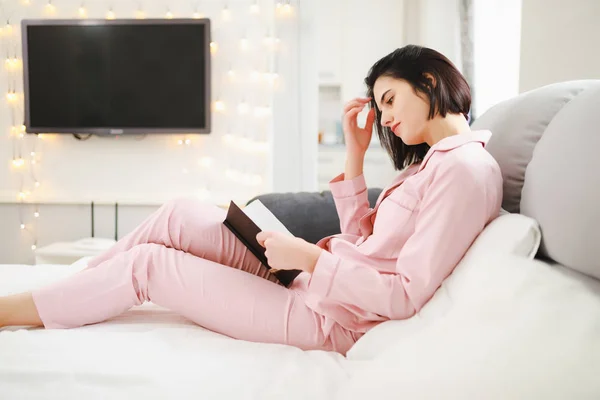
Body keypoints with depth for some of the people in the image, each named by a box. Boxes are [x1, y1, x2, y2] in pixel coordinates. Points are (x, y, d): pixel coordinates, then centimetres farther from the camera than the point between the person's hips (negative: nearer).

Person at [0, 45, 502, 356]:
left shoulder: (467, 168, -17)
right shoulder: (430, 161, 13)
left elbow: (407, 296, -21)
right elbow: (360, 241, 9)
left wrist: (309, 258, -19)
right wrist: (355, 154, 5)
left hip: (330, 318, -8)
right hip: (316, 285, 9)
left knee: (147, 263, -6)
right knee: (181, 214, -2)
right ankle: (61, 292, 12)